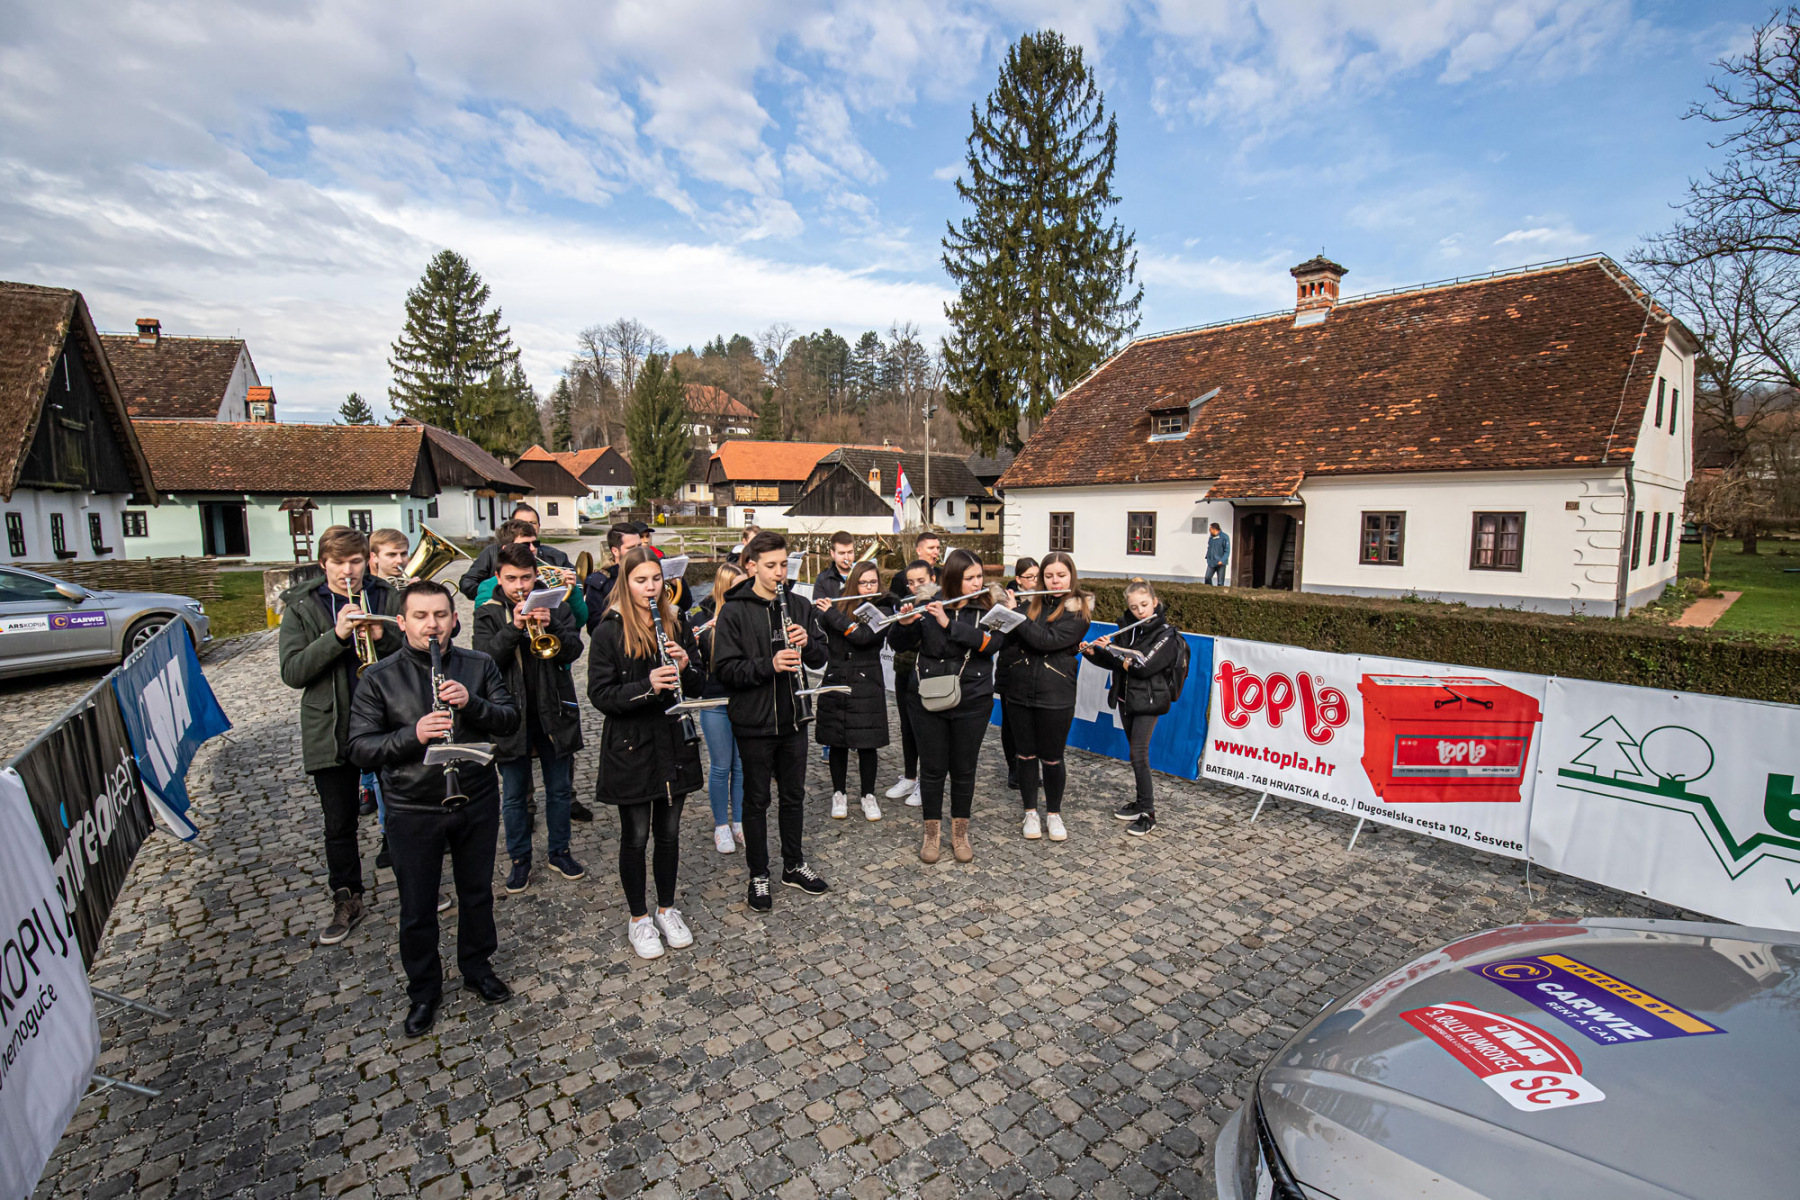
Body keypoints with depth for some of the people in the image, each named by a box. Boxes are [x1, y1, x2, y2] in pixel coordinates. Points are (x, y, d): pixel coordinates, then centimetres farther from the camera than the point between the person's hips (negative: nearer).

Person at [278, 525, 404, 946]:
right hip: (331, 731, 0)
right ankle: (347, 902, 30)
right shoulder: (301, 607, -2)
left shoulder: (387, 598, 0)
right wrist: (337, 636, -24)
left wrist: (384, 637, -20)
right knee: (339, 824, 12)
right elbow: (292, 672, -11)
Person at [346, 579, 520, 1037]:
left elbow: (511, 719, -4)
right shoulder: (379, 679, -6)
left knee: (477, 892, 19)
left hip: (477, 802, 2)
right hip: (414, 811, -1)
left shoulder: (479, 666, -1)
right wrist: (413, 734, -26)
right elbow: (361, 748, -9)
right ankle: (423, 990, 36)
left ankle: (478, 967, 42)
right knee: (417, 909, 13)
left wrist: (472, 703, -22)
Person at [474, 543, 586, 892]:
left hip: (554, 712, 1)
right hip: (512, 714, -1)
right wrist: (514, 628, -26)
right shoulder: (489, 613, 0)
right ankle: (520, 859, 27)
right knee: (513, 795, 11)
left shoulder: (554, 604, 2)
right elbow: (485, 659, -13)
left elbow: (573, 650, -7)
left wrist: (550, 625, -24)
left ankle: (559, 851, 30)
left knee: (560, 789, 13)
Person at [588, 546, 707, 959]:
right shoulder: (610, 631, -9)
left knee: (669, 832, 15)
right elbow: (600, 694, -13)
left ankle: (667, 909, 34)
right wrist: (646, 686, -28)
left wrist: (686, 668, -15)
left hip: (674, 743, 4)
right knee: (635, 837, 9)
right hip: (630, 748, -3)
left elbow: (700, 684, 7)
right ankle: (638, 919, 29)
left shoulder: (676, 624, 3)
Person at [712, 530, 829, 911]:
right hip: (754, 722, -4)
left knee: (794, 795, 17)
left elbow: (820, 659, 7)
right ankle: (758, 876, 26)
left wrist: (806, 643, -15)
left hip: (793, 718, 4)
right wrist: (769, 665, -27)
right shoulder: (734, 612, -9)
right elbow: (724, 669, -14)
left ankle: (794, 865, 35)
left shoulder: (798, 606, 5)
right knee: (757, 800, 9)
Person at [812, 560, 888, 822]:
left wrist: (832, 613, -16)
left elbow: (864, 636, -19)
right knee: (837, 742, 9)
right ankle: (839, 795, 24)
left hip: (867, 685, -2)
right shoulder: (838, 606, 5)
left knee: (867, 744, 5)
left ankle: (868, 796, 20)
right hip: (835, 682, 2)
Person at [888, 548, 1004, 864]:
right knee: (932, 769, 8)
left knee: (964, 769, 11)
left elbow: (990, 642, -20)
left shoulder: (990, 610, -2)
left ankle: (960, 833, 30)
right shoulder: (929, 606, -2)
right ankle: (932, 834, 26)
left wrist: (948, 623, -25)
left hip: (972, 704, 0)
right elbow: (898, 643, -2)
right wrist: (906, 622, -24)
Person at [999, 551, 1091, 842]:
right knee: (1026, 755, 11)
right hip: (1020, 690, 4)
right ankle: (1030, 813, 26)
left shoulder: (1078, 610, -7)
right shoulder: (1034, 602, 8)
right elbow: (1010, 638, 8)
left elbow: (1047, 640, -20)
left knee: (1051, 758, 5)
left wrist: (1014, 611, -16)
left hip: (1055, 695, -4)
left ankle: (1053, 814, 24)